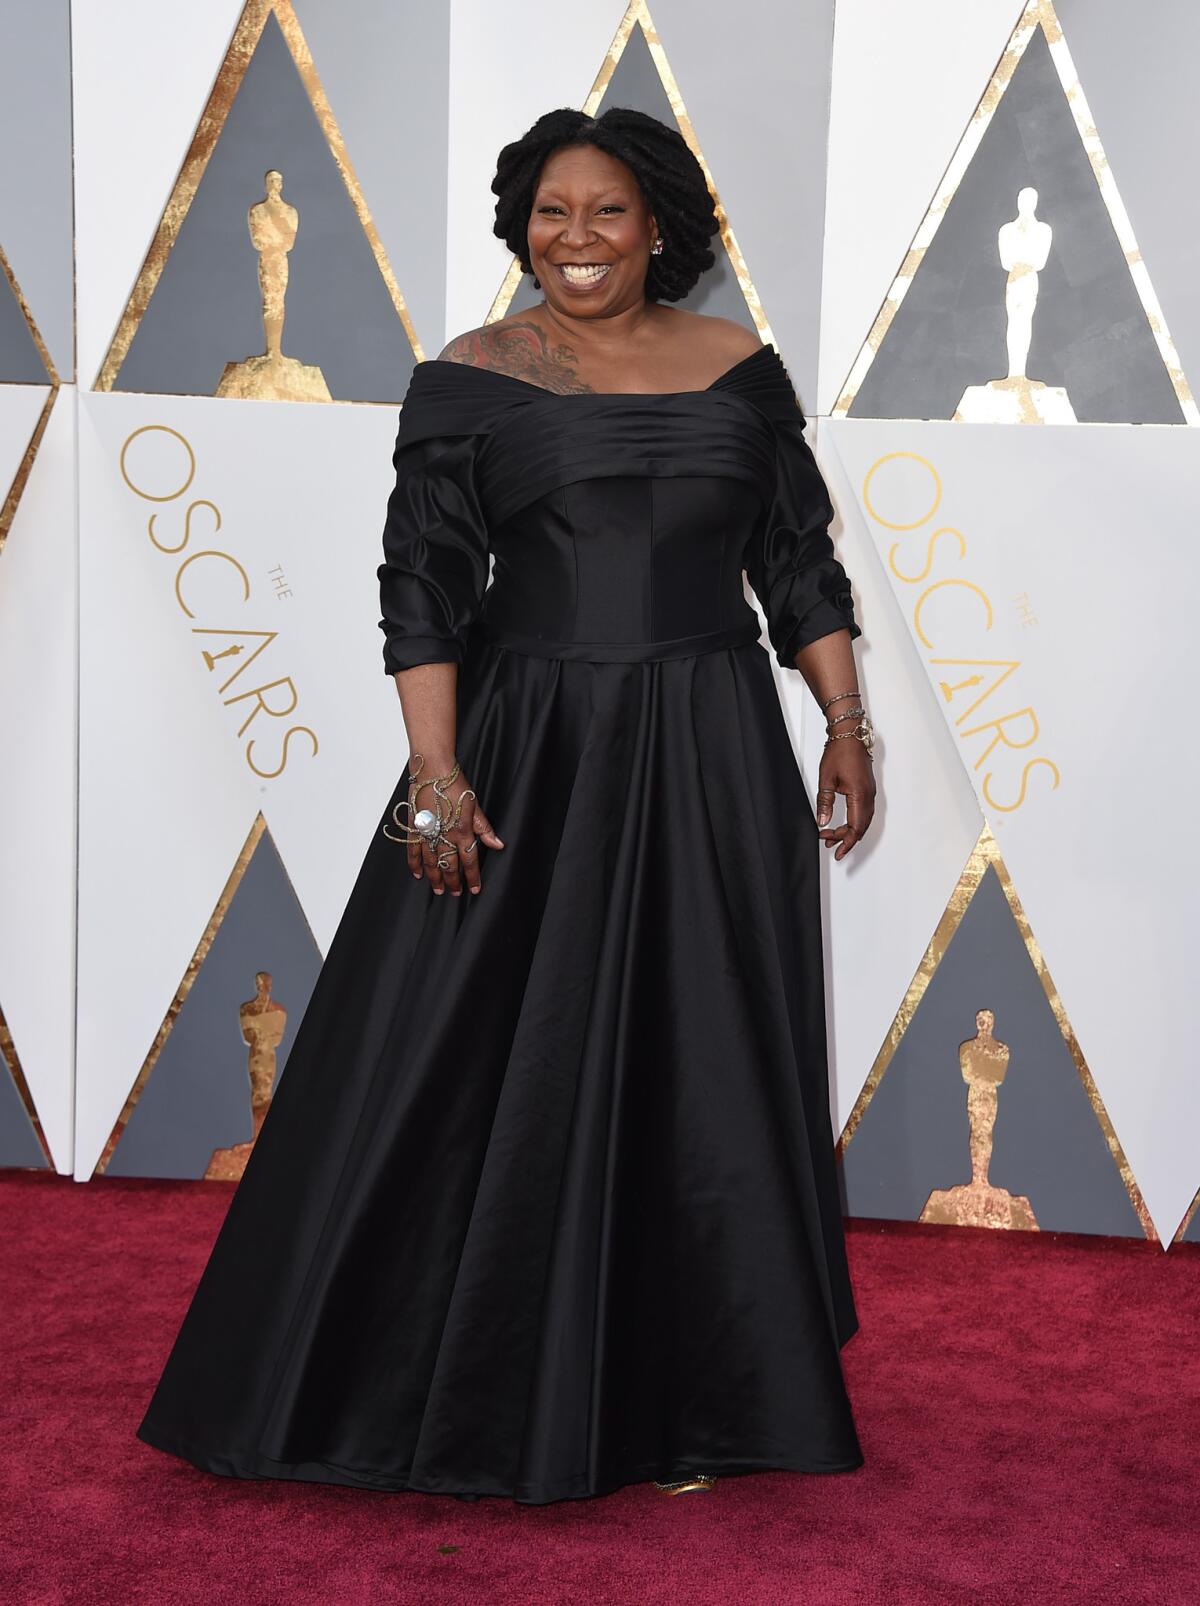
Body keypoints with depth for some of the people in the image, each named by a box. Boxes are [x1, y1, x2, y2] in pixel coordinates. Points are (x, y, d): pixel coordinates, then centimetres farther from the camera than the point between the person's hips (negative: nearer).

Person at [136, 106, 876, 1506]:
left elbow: (801, 565, 10)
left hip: (711, 764, 2)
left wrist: (846, 728, 4)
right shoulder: (470, 381, -2)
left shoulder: (739, 370, 6)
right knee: (485, 1068, 4)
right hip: (526, 757, -2)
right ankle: (484, 1387, 24)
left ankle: (689, 1398, 25)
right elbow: (422, 586, -5)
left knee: (701, 1067, 8)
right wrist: (436, 768, -14)